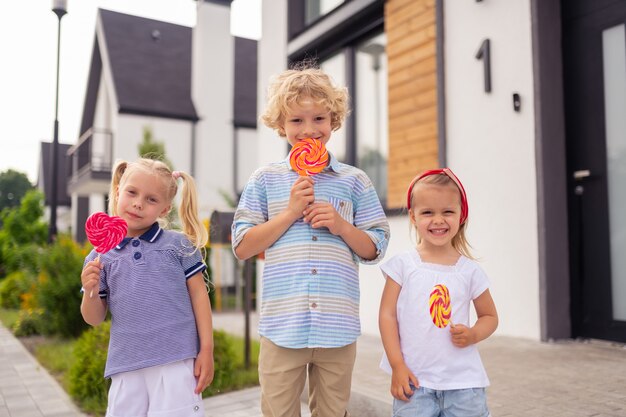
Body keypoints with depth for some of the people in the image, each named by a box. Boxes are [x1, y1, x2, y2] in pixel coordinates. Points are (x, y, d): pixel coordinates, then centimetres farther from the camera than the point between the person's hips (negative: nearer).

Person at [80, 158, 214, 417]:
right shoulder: (100, 257, 7)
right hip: (126, 368, 3)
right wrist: (90, 292, -10)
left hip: (176, 362, -2)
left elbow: (198, 294, 3)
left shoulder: (179, 245, 1)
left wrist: (206, 350, -1)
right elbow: (95, 319, 11)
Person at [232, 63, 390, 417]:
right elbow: (242, 248, 0)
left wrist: (341, 225, -11)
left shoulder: (354, 181, 6)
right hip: (282, 325, 0)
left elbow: (375, 249, 7)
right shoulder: (265, 180, 4)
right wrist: (290, 212, -10)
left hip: (338, 327, 1)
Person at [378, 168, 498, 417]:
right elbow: (387, 315, -2)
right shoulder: (403, 265, -3)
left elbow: (490, 316, 13)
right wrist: (397, 366, -7)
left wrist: (472, 335, -8)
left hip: (464, 382, 2)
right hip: (414, 381, -1)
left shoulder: (470, 270, 2)